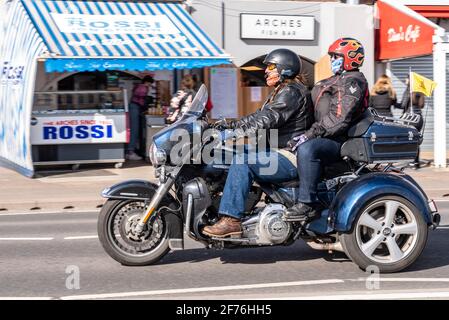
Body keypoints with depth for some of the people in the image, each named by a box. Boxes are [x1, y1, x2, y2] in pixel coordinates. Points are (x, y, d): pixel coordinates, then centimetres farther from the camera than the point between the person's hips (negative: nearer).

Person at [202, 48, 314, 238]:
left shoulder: (292, 92, -12)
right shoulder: (280, 92, 21)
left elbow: (268, 119, -25)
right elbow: (260, 116, 21)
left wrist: (236, 133, -31)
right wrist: (230, 125, 10)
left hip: (291, 158, -11)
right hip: (278, 152, 11)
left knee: (242, 160, -26)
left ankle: (231, 219, -30)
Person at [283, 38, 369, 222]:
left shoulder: (353, 82, -9)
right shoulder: (337, 80, 25)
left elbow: (340, 119, -22)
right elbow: (320, 113, 28)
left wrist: (310, 134, -24)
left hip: (339, 141, -12)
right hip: (327, 137, 12)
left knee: (306, 149, -36)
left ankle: (308, 203, -37)